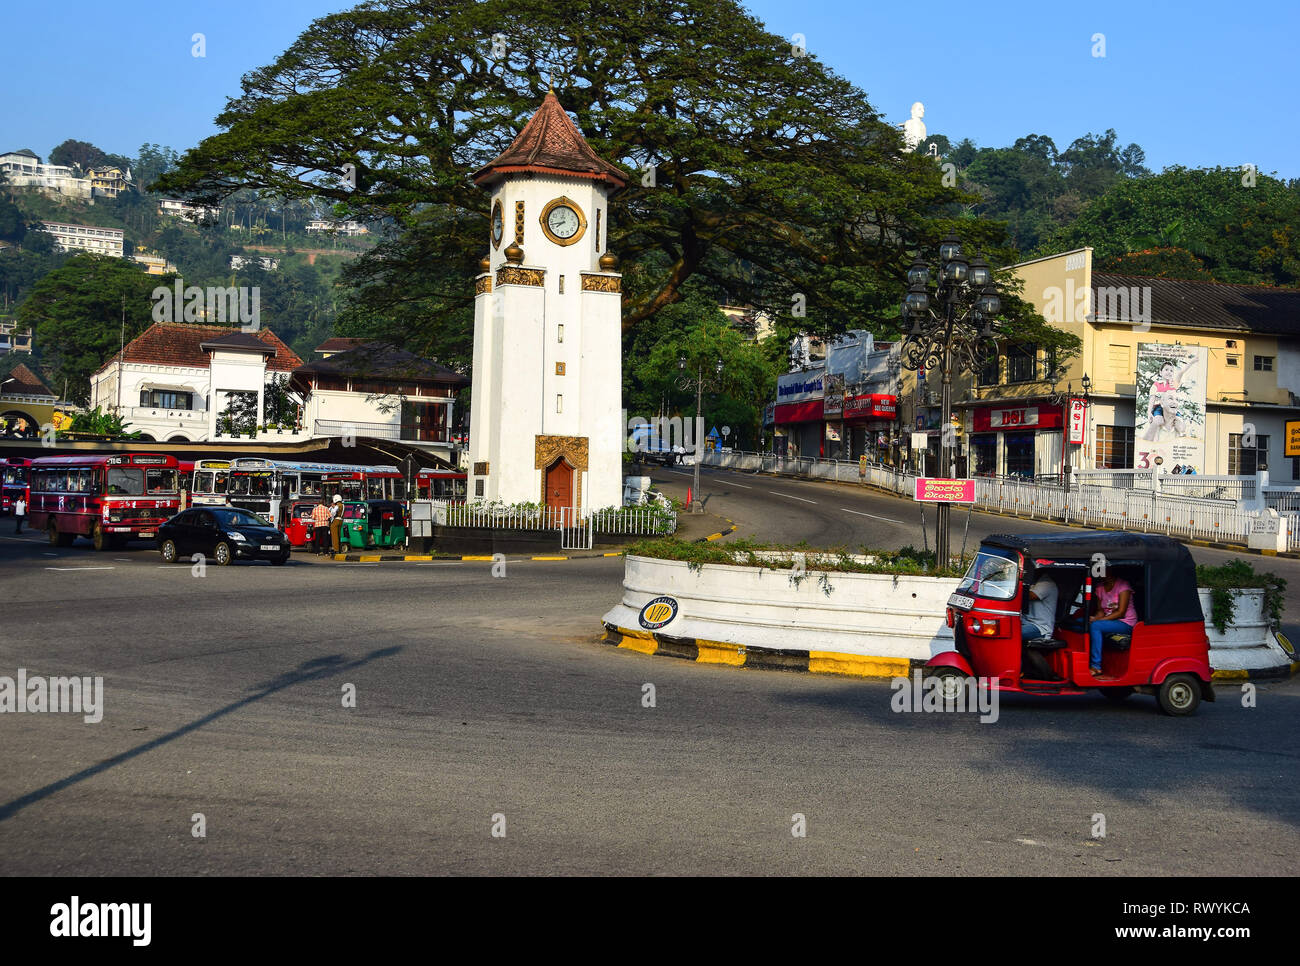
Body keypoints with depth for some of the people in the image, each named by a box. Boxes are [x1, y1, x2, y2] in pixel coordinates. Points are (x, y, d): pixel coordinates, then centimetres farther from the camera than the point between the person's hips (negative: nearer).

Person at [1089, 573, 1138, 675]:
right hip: (1107, 620, 7)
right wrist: (1095, 618, -15)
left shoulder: (1123, 585, -11)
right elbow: (1100, 609, 9)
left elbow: (1121, 612, -17)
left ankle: (1096, 666, -29)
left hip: (1126, 623, -7)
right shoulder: (1100, 586, 8)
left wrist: (1098, 620, -23)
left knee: (1095, 626, -30)